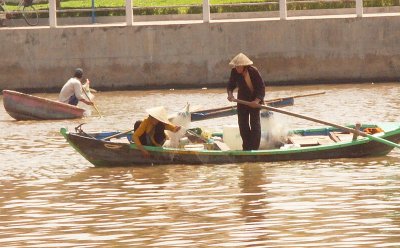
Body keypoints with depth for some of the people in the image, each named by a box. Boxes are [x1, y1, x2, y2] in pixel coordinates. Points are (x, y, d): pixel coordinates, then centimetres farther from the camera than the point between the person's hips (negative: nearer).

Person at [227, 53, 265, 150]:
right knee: (242, 124, 5)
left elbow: (261, 87, -22)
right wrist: (230, 93, -18)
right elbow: (231, 84, 3)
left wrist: (257, 100, -35)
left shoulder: (253, 71, -23)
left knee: (255, 123, -8)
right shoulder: (234, 72, -11)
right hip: (242, 100, 5)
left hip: (255, 99, -5)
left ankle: (254, 147, -5)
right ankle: (246, 147, 15)